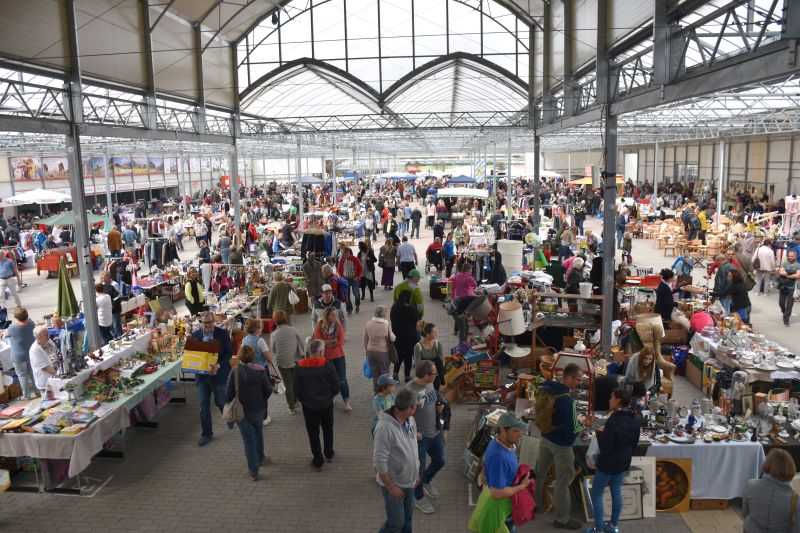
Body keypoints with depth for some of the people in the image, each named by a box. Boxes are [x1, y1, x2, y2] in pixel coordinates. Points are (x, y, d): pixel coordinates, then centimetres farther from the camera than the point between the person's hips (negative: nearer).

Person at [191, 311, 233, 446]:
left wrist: (218, 365, -22)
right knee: (203, 406, 6)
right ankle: (207, 434, 18)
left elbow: (229, 352, -8)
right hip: (201, 375, 3)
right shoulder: (195, 335, 0)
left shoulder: (223, 333, -7)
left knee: (221, 402, 10)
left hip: (219, 374, -2)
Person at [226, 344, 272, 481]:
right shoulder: (260, 370, -14)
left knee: (248, 439, 9)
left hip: (241, 410, -1)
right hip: (259, 409, 2)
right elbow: (268, 390, -10)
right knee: (257, 431, 29)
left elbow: (228, 393, -13)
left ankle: (254, 472, 13)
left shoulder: (234, 372, -17)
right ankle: (260, 458, 43)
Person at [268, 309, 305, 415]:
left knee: (288, 384, 11)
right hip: (295, 360, 1)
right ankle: (295, 402, 35)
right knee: (295, 382, 21)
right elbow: (301, 344, -1)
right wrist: (302, 355, 14)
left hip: (282, 362, -1)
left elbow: (273, 350, -1)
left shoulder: (274, 334, -14)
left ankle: (292, 408, 19)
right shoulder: (293, 330, -10)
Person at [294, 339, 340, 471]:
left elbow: (297, 390, -6)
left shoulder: (299, 367, -12)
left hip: (309, 405, -1)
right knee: (328, 429, 23)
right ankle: (329, 454, 37)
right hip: (326, 404, 1)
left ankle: (318, 461, 16)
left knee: (313, 433, 11)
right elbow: (336, 386, -8)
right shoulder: (328, 365, -14)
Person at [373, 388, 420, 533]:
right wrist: (391, 487, -20)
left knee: (407, 517, 21)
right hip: (393, 483, -7)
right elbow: (379, 462, -27)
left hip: (408, 481, 7)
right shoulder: (385, 428, -31)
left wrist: (416, 474, 14)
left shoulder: (410, 420, -5)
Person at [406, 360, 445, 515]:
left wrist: (438, 407, -4)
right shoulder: (409, 391, -29)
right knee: (419, 469, 12)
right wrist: (413, 433, -23)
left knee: (439, 461, 24)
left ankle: (426, 482, 52)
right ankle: (419, 498, 37)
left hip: (435, 432, 8)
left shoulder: (429, 384, -5)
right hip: (419, 437, -7)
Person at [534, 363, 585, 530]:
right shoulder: (568, 402, -30)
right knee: (562, 482, 9)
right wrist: (583, 424, -6)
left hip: (545, 438, 7)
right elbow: (572, 430, -25)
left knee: (540, 473, 24)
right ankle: (561, 519, 23)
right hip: (561, 445, -7)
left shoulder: (546, 390, -6)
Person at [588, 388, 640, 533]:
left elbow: (605, 448, -24)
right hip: (623, 461, 8)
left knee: (597, 493, 6)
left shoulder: (613, 422, -28)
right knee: (616, 491, 19)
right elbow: (635, 443, 11)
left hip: (608, 463, -7)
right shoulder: (635, 420, -2)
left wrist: (600, 433, -11)